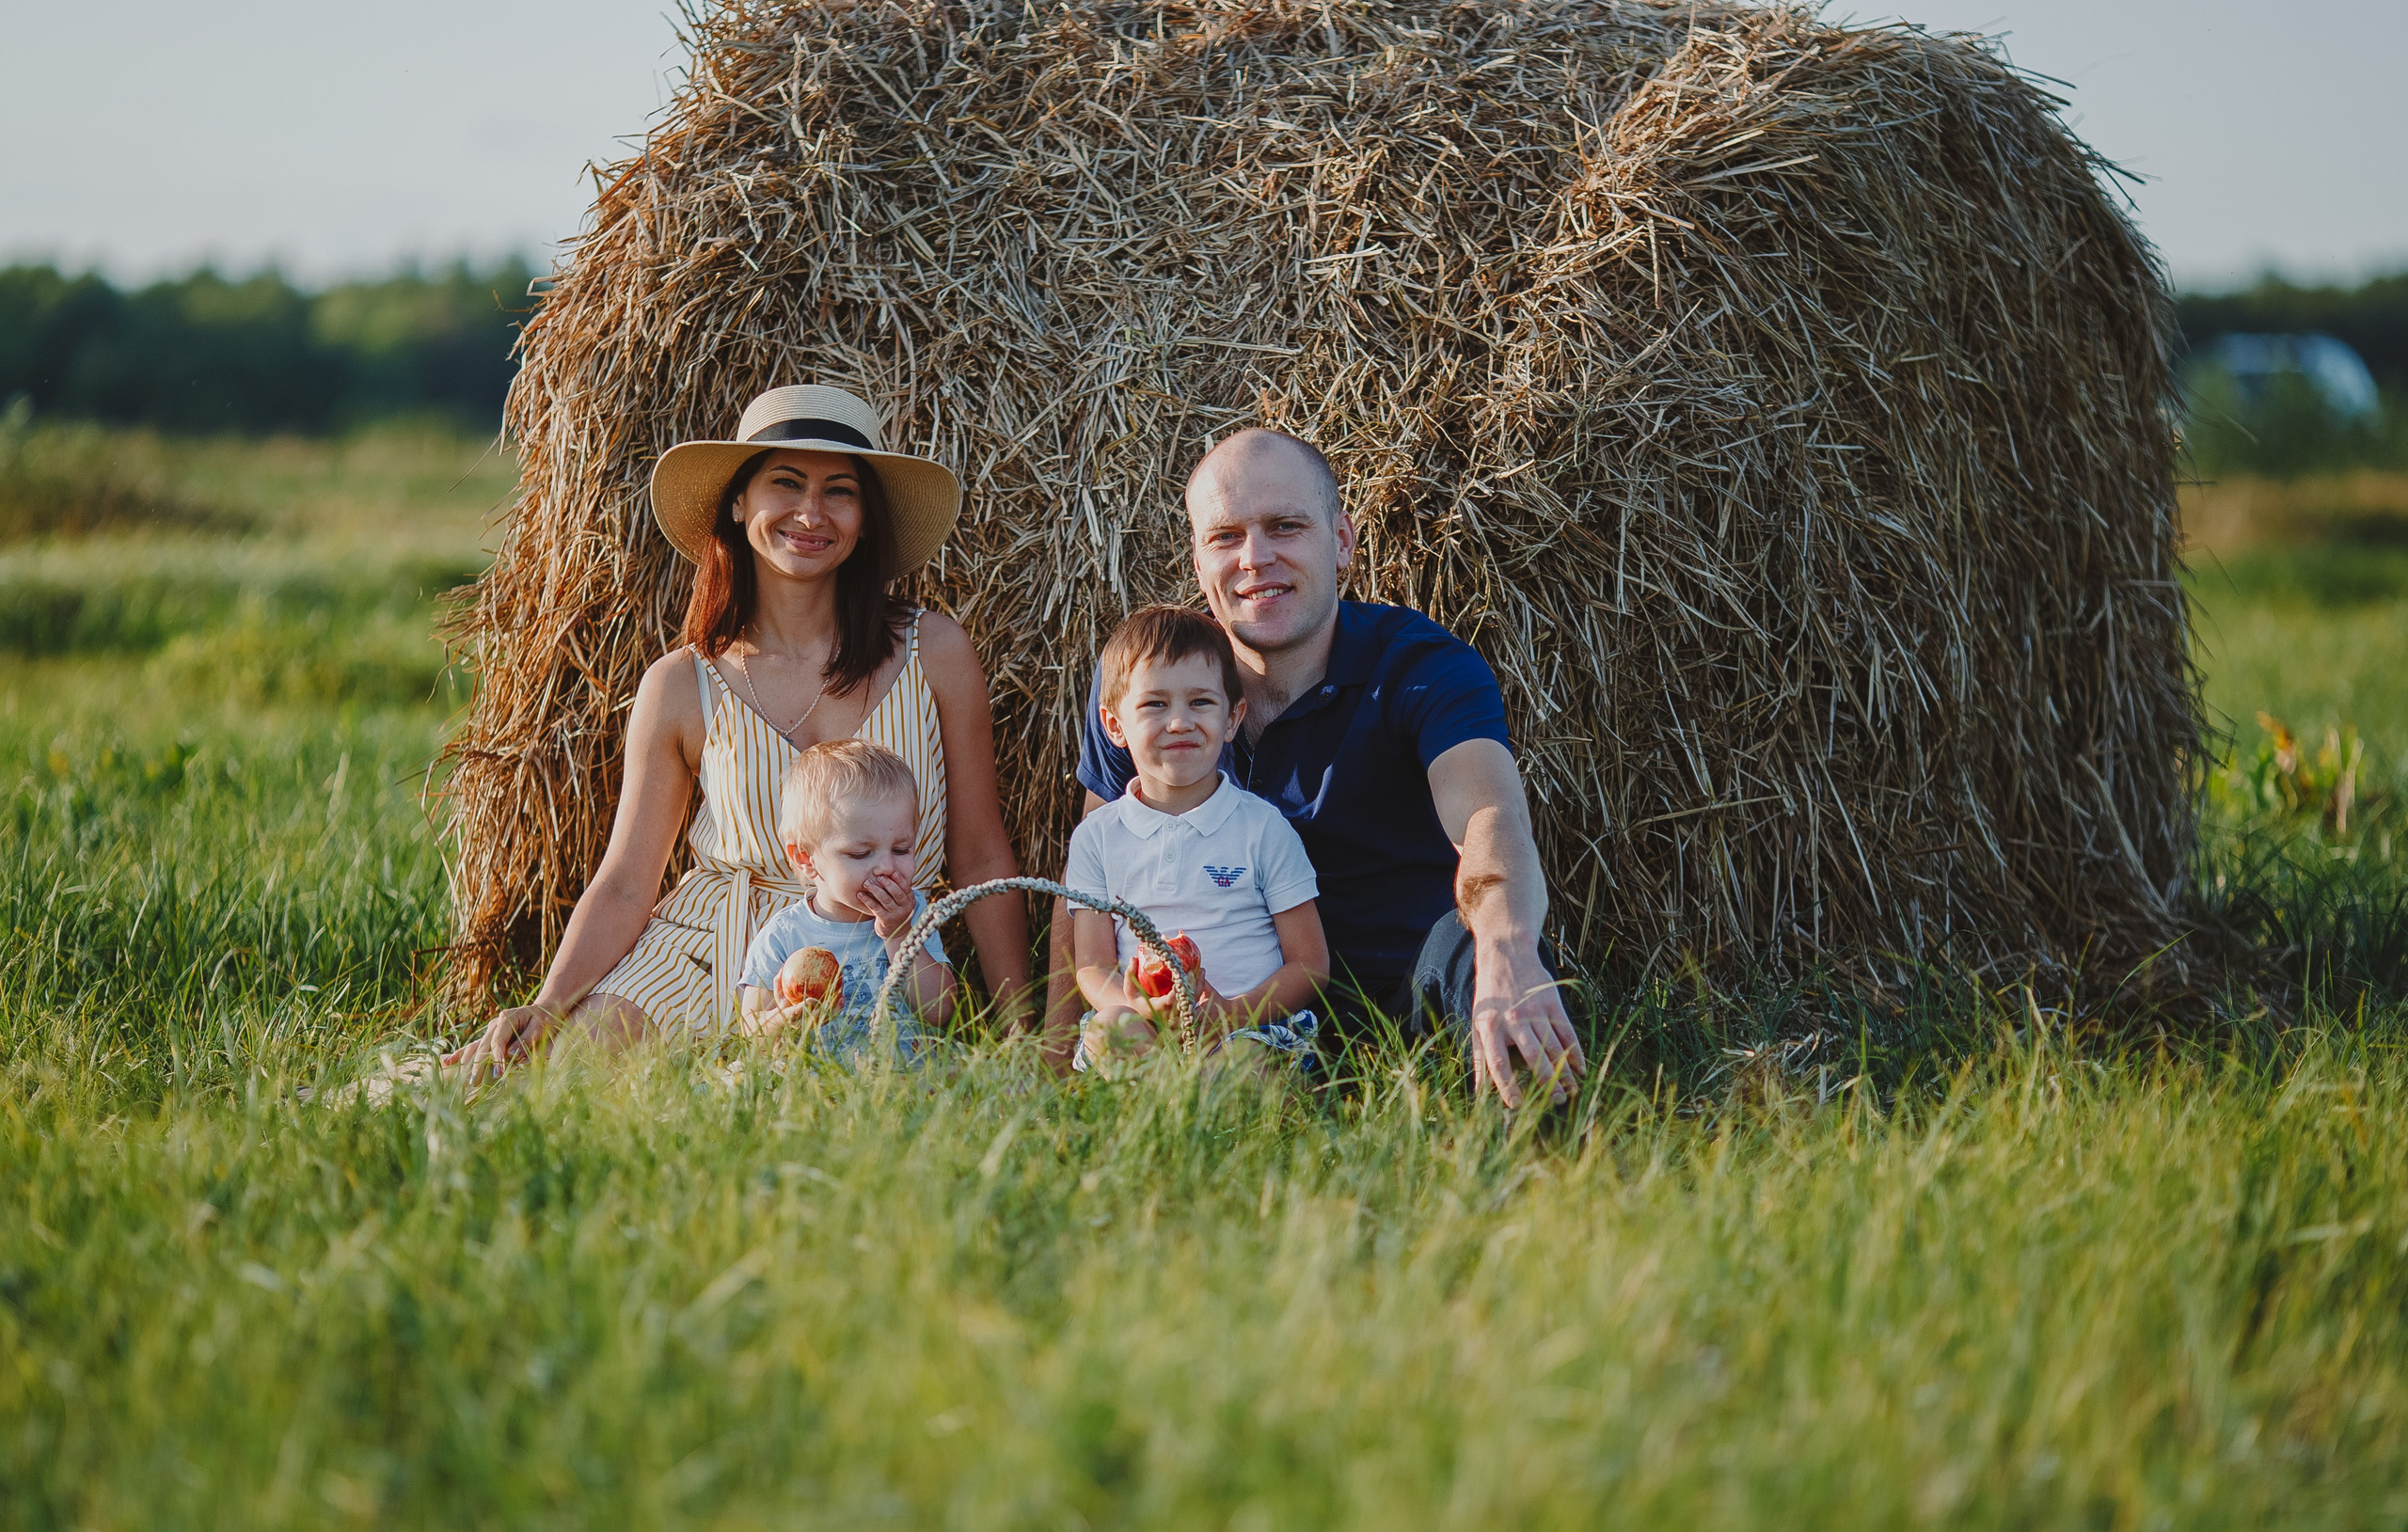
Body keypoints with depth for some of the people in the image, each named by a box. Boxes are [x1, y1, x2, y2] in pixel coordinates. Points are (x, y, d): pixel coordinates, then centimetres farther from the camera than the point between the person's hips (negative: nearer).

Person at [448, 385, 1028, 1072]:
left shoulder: (933, 653, -1)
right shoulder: (681, 688, -1)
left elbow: (981, 860, 5)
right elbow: (624, 887, 1)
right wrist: (548, 1007, -15)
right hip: (705, 962, 0)